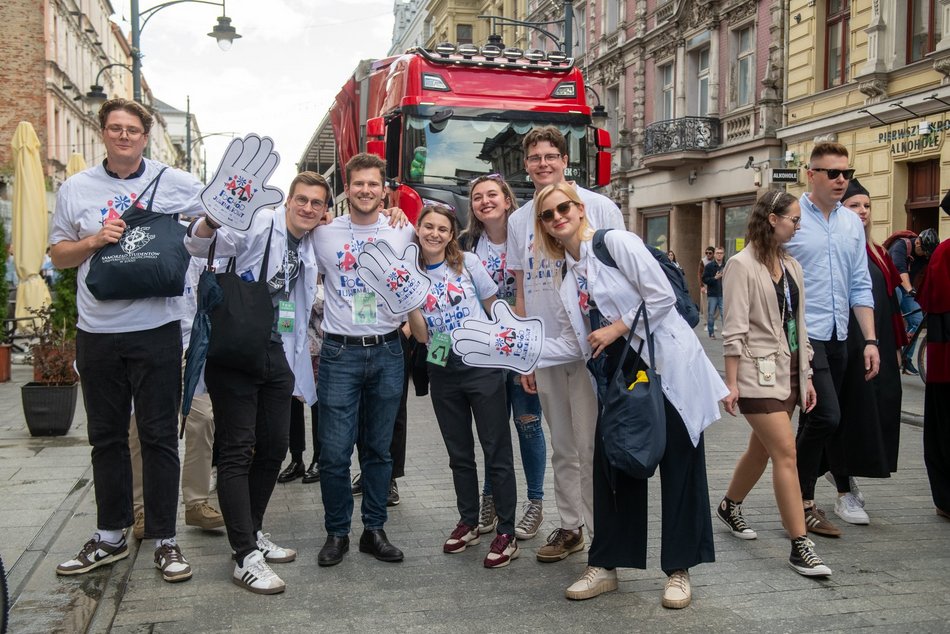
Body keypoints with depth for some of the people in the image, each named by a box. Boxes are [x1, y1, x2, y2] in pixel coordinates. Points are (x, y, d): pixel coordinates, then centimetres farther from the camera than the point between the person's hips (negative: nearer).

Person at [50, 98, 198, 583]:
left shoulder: (174, 183, 1)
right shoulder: (76, 188, 8)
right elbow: (58, 256, 10)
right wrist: (94, 241, -8)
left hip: (156, 331, -2)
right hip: (97, 335, 3)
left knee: (159, 437, 2)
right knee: (106, 438, 12)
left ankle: (164, 540, 13)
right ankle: (110, 537, 25)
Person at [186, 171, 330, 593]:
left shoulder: (310, 250, 16)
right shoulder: (260, 224, -6)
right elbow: (200, 245, -21)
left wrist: (299, 373, 22)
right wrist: (213, 219, -44)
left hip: (277, 353, 8)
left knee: (274, 448, 12)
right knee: (238, 451, -6)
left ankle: (253, 532, 29)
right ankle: (246, 557, -5)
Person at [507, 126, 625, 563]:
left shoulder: (598, 207, -2)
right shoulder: (519, 220, 11)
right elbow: (521, 293, 13)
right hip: (545, 348, 5)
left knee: (592, 445, -3)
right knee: (562, 446, 13)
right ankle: (570, 527, 25)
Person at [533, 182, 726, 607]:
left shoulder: (616, 242, -9)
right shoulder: (568, 276, 12)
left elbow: (662, 297, -14)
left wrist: (616, 329, -13)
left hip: (667, 366, -6)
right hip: (618, 376, 7)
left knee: (678, 467, 2)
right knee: (611, 465, 6)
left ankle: (679, 571, 12)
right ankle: (604, 566, 17)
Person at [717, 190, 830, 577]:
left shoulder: (791, 266, 12)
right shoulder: (742, 265, -10)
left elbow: (798, 325, 16)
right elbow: (735, 330, -13)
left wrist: (806, 376, 14)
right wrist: (731, 383, -15)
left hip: (789, 371, 8)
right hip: (759, 374, -8)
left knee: (762, 448, 16)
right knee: (786, 453, -10)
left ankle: (729, 507, 38)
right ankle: (800, 546, -6)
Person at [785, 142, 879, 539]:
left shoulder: (852, 223, 11)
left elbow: (860, 286, 12)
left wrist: (870, 339, 5)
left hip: (838, 338, 6)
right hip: (803, 335, -6)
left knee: (816, 420, 12)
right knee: (826, 416, -14)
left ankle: (800, 500, 23)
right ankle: (802, 503, 2)